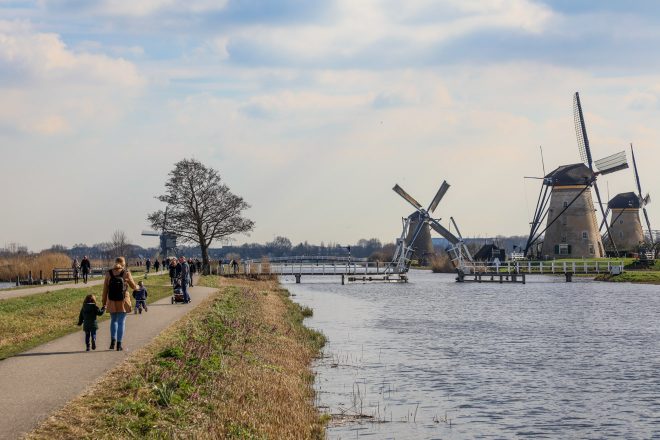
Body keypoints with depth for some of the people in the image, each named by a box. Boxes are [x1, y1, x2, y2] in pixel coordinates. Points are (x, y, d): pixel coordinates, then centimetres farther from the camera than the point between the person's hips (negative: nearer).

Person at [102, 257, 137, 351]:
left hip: (111, 301, 2)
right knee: (121, 322, 6)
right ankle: (119, 344, 5)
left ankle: (113, 341, 9)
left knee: (113, 320, 21)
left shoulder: (108, 273, -4)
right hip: (123, 301, -2)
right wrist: (137, 287, 25)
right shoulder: (126, 273, -9)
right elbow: (133, 286, 1)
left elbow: (105, 289, -3)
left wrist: (104, 303, 4)